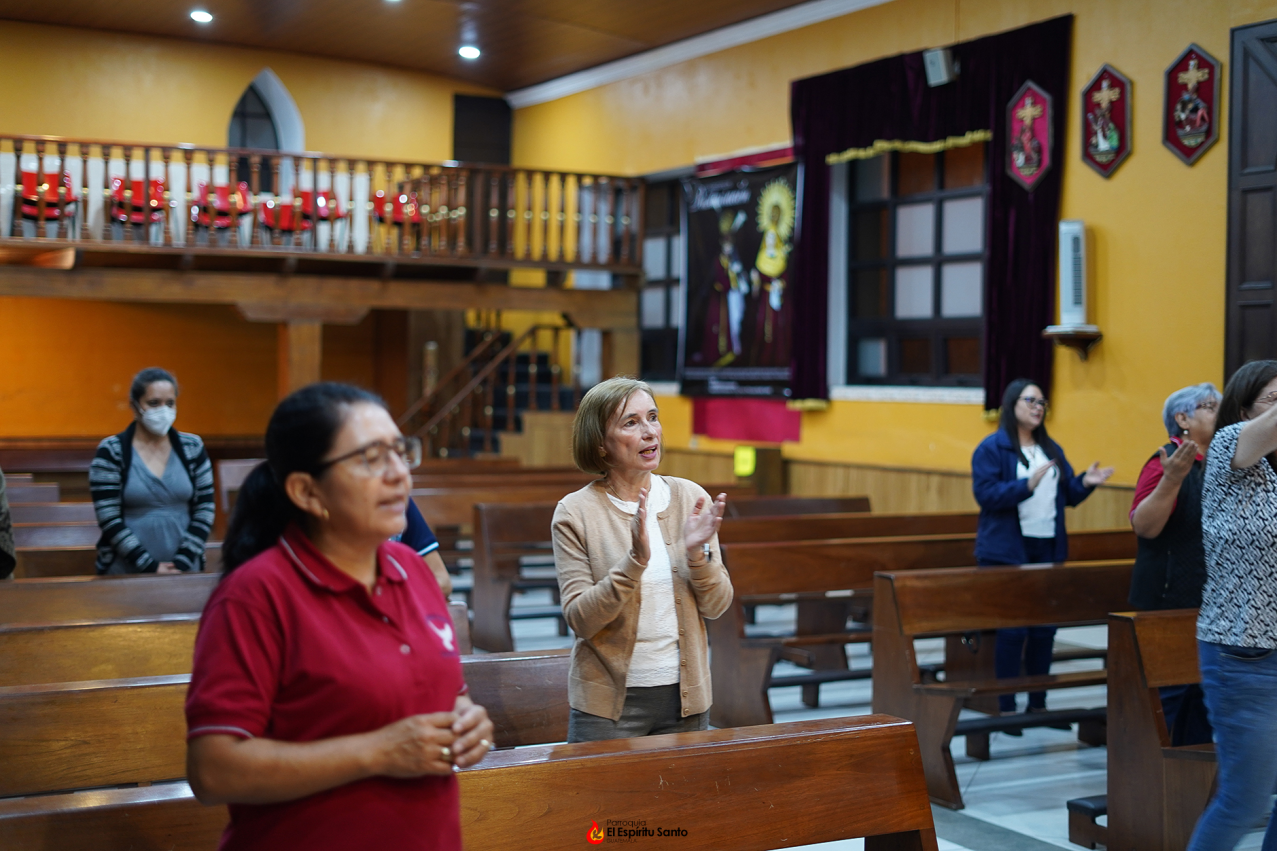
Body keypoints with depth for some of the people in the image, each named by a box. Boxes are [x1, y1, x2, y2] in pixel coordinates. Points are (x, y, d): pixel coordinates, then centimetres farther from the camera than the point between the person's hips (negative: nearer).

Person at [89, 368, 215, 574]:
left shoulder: (193, 448, 3)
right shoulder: (110, 452, -5)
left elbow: (204, 513, 0)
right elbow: (109, 521, -10)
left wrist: (182, 563, -10)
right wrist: (150, 566, -14)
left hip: (184, 572, 2)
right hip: (125, 572, -2)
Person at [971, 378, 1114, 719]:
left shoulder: (1052, 449, 14)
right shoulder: (991, 448, -5)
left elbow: (1068, 495, 13)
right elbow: (986, 495, -16)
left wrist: (1085, 482, -7)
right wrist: (1027, 484, -25)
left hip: (1048, 548, 6)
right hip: (1007, 551, -6)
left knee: (1045, 627, 9)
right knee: (1012, 629, -4)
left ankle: (1038, 703, 20)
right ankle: (1005, 707, 5)